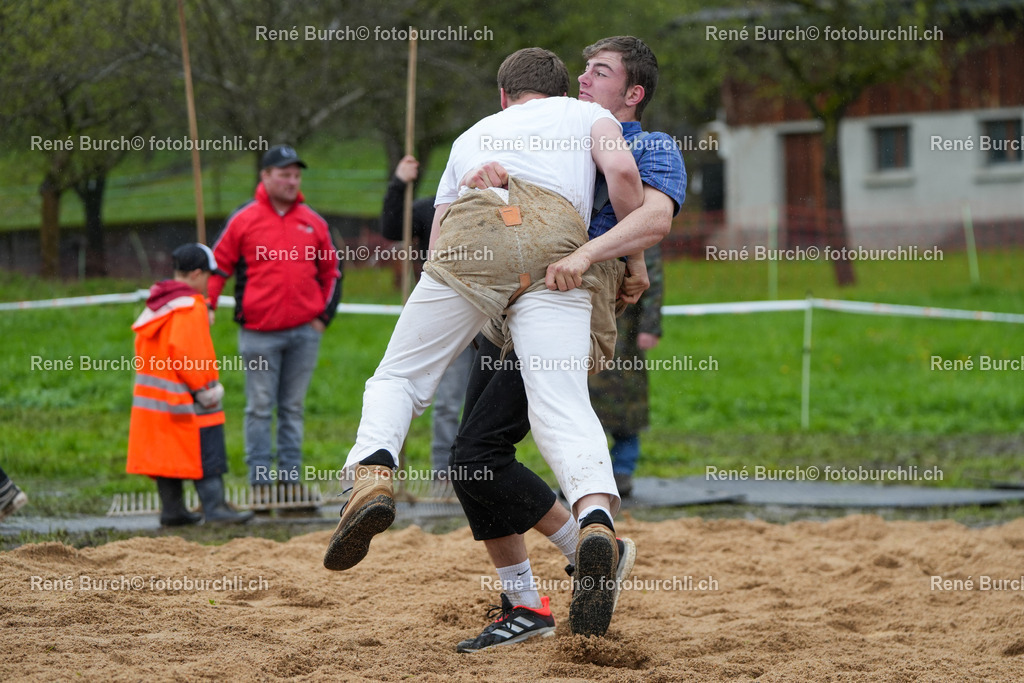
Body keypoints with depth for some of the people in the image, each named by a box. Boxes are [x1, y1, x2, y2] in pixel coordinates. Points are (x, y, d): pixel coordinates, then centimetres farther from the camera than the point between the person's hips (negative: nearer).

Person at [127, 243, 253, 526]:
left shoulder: (156, 303, 13)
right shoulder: (190, 306, -15)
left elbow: (142, 345, 15)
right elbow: (185, 351, -23)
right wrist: (203, 387, -15)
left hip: (155, 394, 9)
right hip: (188, 399, -9)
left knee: (167, 454, 10)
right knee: (207, 454, -6)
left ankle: (172, 509, 12)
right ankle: (214, 507, -9)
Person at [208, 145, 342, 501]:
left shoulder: (313, 222, 10)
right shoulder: (243, 220, 0)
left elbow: (331, 271, 18)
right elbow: (218, 265, 6)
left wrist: (324, 314, 10)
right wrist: (207, 306, -3)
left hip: (304, 332, 3)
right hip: (259, 334, -3)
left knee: (293, 408, 8)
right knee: (260, 408, -1)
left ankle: (291, 478, 12)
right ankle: (260, 481, 2)